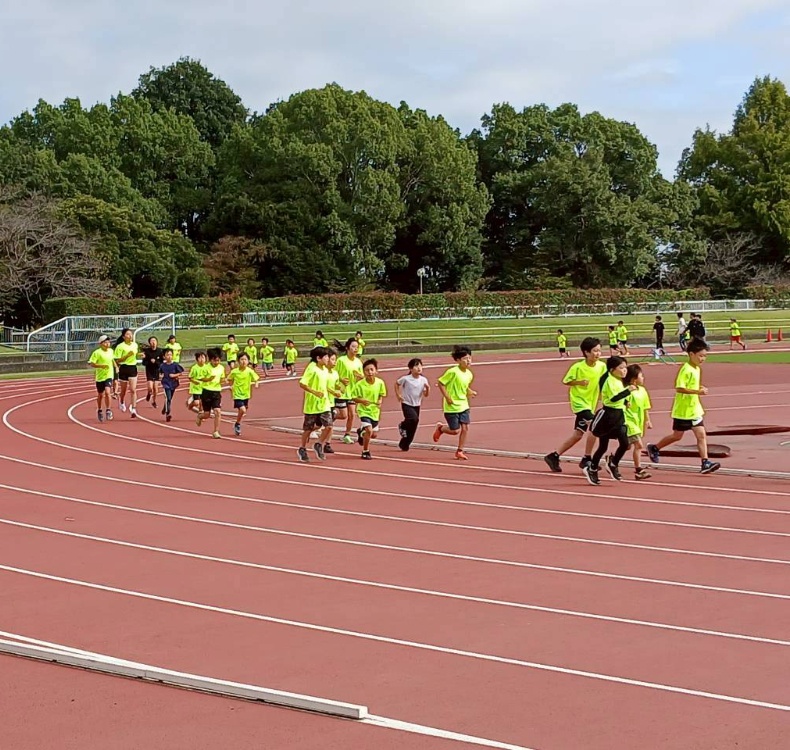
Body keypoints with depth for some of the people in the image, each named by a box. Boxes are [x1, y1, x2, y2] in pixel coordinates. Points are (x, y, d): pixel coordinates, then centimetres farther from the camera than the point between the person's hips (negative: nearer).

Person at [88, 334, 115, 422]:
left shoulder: (110, 351, 5)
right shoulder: (97, 352, -11)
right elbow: (91, 364, -15)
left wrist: (115, 366, 17)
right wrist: (101, 366, -27)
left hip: (109, 376, 2)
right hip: (100, 376, -2)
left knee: (107, 392, -18)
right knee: (100, 395, 12)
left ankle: (108, 410, -8)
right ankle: (99, 411, 33)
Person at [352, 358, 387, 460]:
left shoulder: (380, 383, -9)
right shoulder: (359, 384, -17)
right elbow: (354, 397, -8)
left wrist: (380, 400, -12)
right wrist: (362, 400, -26)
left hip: (375, 411, 5)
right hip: (364, 410, -4)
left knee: (374, 434, 15)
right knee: (369, 430, -23)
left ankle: (361, 432, 51)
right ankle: (365, 452, -1)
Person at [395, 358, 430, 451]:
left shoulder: (424, 380, -5)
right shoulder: (406, 379, -14)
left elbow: (426, 395, 1)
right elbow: (396, 383, 5)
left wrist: (428, 388, -18)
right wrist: (398, 395, -2)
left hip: (417, 405, 4)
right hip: (406, 404, -4)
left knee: (413, 426, 8)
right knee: (414, 419, -29)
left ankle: (404, 445, 24)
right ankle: (403, 426, 3)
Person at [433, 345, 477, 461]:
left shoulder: (469, 374, 3)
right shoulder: (453, 372, -18)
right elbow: (440, 383, -13)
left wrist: (470, 392, 2)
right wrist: (447, 397, -16)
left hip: (464, 405, 6)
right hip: (451, 407, -6)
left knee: (465, 428, -2)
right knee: (455, 430, -2)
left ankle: (459, 451, 13)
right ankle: (440, 428, 30)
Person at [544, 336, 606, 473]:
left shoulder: (602, 366, -5)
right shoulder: (577, 367, -16)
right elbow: (565, 381, -7)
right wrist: (579, 382, -22)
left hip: (591, 404, 6)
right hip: (579, 401, -6)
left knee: (577, 434, 11)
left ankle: (554, 456, 24)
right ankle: (586, 459, -11)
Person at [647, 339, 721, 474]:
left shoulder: (697, 369, 9)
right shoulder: (686, 370, -19)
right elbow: (679, 388, -27)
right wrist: (698, 391, -31)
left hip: (695, 410, 8)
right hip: (683, 411, -8)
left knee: (701, 435, -3)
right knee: (677, 436, 8)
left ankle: (705, 463, -6)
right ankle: (654, 448, 29)